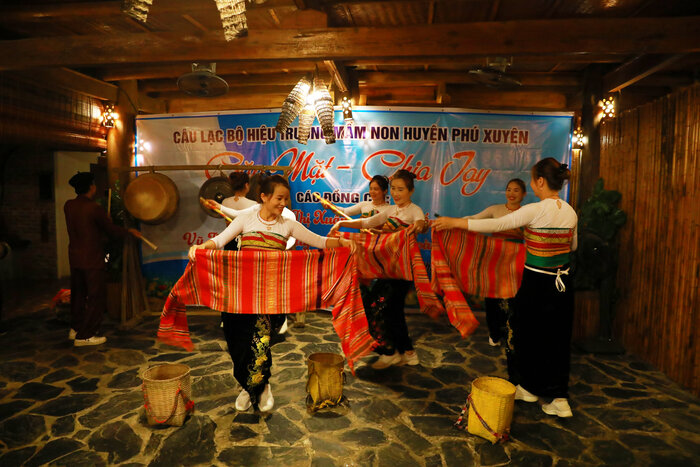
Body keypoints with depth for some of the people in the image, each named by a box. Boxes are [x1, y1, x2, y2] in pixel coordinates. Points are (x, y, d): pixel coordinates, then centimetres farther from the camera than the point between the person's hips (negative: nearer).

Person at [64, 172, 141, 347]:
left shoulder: (68, 206, 4)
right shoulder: (94, 208, -18)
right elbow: (111, 229, -8)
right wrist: (130, 231, 8)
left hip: (74, 258, 8)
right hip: (92, 260, -8)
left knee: (78, 293, 21)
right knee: (96, 297, 3)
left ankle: (75, 329, 32)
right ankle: (84, 336, 7)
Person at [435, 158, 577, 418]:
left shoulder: (536, 211, -19)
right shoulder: (570, 212, 3)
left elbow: (497, 225, -20)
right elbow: (573, 245, 16)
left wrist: (455, 222, -16)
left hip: (537, 282, -6)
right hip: (563, 282, 6)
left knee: (529, 332, 13)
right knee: (558, 337, 14)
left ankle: (529, 387, 31)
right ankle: (559, 398, 16)